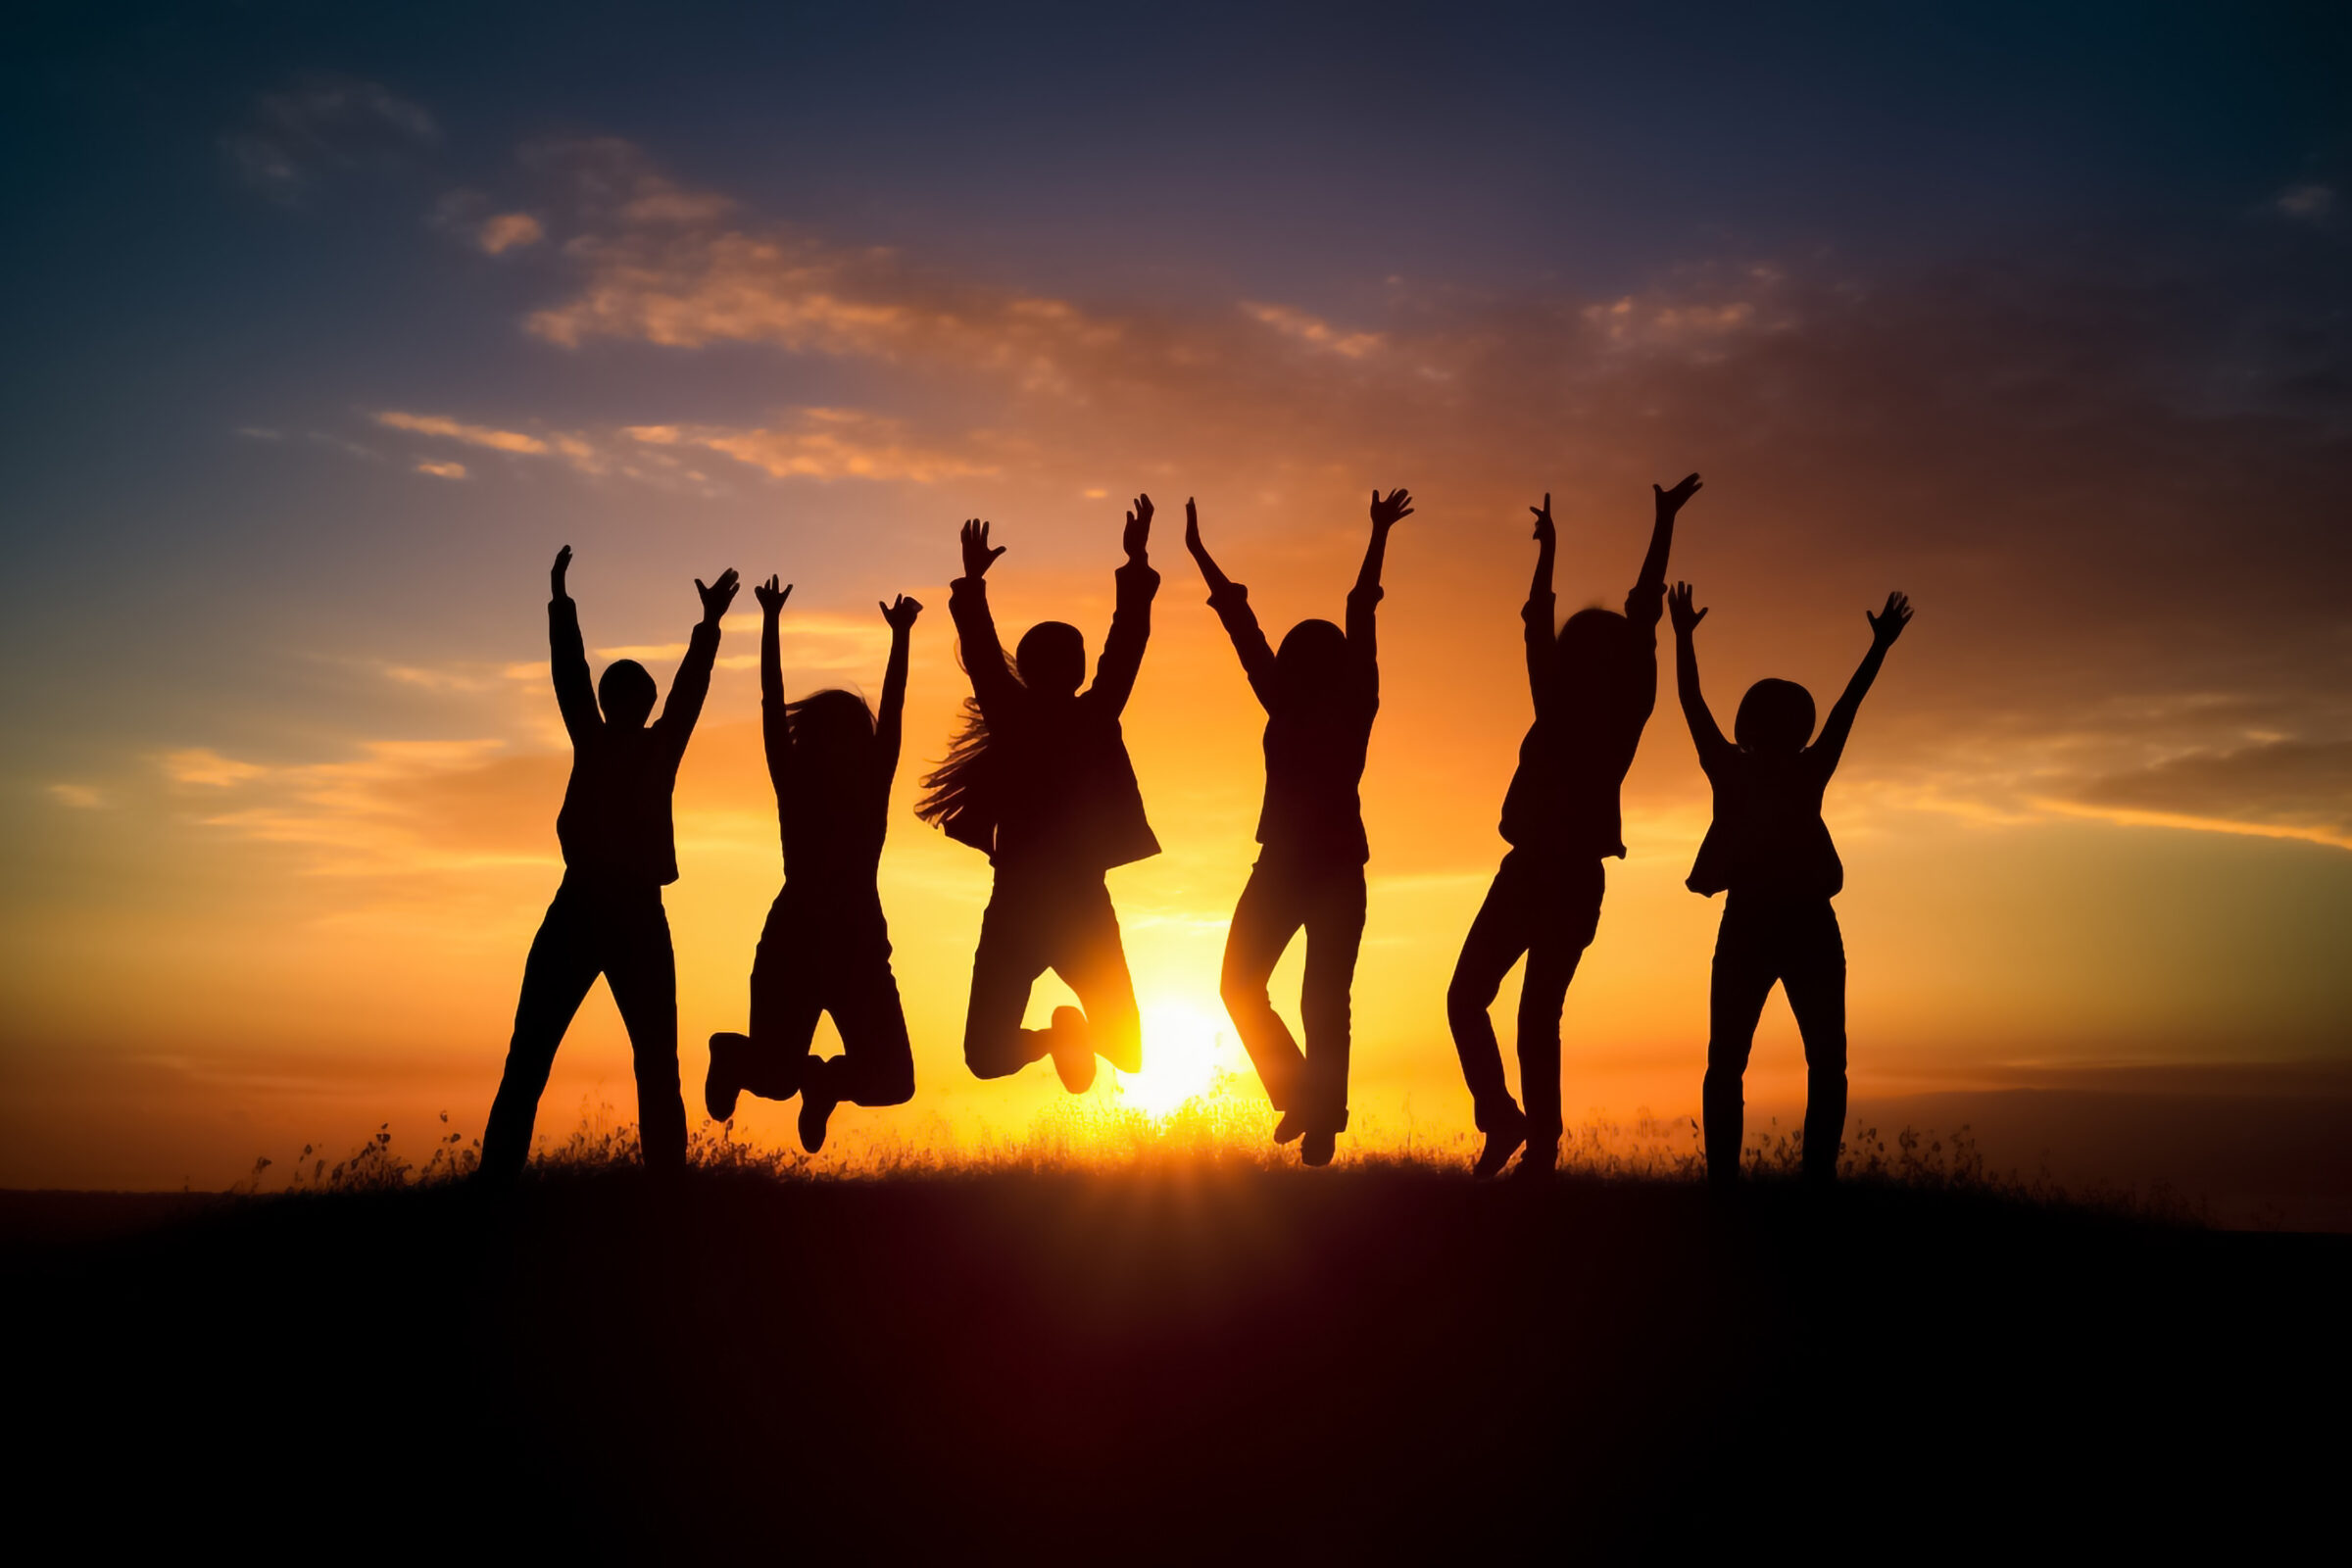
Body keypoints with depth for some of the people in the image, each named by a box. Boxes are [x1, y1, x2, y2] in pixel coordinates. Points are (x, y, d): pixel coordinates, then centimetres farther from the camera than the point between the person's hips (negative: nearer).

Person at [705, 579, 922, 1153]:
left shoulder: (871, 787, 9)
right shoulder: (795, 785, 4)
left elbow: (891, 710, 4)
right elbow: (772, 707, -2)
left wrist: (901, 636, -1)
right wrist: (770, 624, -6)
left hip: (859, 946, 3)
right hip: (794, 942, -2)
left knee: (891, 1079, -10)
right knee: (776, 1077, -7)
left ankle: (824, 1083, 22)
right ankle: (732, 1054, 29)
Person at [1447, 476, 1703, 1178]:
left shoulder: (1559, 713, -9)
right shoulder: (1629, 715, 0)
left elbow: (1536, 625, 1)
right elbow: (1643, 614, 5)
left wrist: (1548, 549, 12)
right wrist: (1665, 523, 11)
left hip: (1533, 871, -5)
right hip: (1582, 878, 5)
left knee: (1468, 997, 5)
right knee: (1540, 1014, 11)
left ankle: (1501, 1114, -13)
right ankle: (1542, 1144, 3)